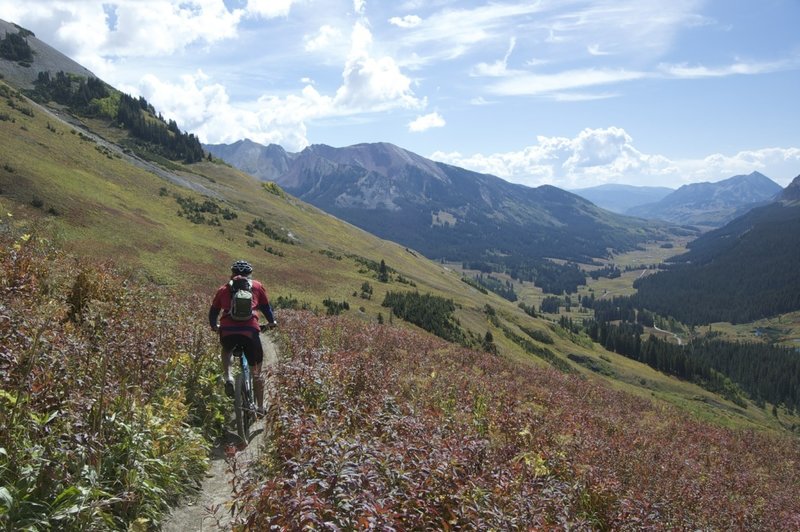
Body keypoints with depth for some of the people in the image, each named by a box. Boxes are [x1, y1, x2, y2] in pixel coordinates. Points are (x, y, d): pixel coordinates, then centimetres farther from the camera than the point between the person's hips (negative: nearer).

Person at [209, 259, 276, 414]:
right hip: (250, 331, -1)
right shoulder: (257, 286, 18)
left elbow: (213, 311, 27)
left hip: (227, 331, 1)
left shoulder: (223, 289, 20)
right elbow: (266, 307, 27)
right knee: (256, 370, 17)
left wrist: (214, 326, 47)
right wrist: (272, 322, 46)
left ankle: (228, 377, 13)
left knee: (225, 350, 37)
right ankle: (260, 407, 20)